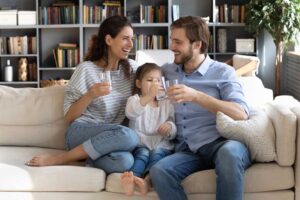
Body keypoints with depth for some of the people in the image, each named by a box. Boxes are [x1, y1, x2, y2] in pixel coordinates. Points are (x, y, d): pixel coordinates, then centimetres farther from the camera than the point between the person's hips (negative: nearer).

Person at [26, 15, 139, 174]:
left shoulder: (130, 68, 11)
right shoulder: (86, 69, -4)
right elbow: (69, 116, -3)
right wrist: (90, 95, -18)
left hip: (111, 138, 3)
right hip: (81, 133, -2)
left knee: (124, 161, -36)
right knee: (128, 136, -36)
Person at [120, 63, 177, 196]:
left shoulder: (166, 104, 17)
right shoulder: (135, 99, 10)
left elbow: (173, 133, 13)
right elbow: (130, 112, -18)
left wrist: (170, 127, -14)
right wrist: (149, 96, -33)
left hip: (161, 145, 1)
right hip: (140, 144, -1)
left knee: (156, 153, -31)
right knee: (143, 153, -33)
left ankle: (146, 181, -59)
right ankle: (131, 178, -62)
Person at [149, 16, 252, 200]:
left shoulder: (223, 72, 4)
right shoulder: (166, 71, 18)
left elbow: (241, 114, -12)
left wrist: (196, 96, -20)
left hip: (221, 144, -3)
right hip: (187, 150, 3)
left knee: (229, 152, -40)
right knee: (159, 171, -30)